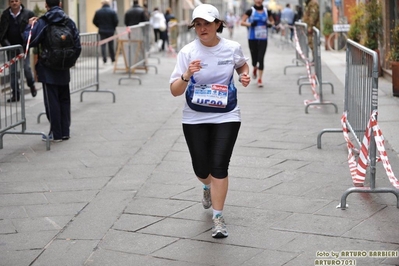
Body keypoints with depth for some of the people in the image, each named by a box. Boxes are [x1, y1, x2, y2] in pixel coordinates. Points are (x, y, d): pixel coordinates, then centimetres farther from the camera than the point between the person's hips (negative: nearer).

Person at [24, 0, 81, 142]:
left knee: (52, 101, 3)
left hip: (48, 69, -4)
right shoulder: (69, 22, 2)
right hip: (64, 70, 4)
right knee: (64, 100, 13)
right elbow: (77, 46, 2)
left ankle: (56, 134, 7)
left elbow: (29, 41, -14)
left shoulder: (42, 23, -12)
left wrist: (30, 26, 1)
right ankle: (65, 132, 17)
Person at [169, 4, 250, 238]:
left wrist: (245, 74, -2)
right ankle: (209, 187, 46)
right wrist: (187, 75, -32)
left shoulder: (232, 48, -6)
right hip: (195, 118, 1)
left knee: (219, 166, -9)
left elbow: (242, 64, 20)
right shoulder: (188, 52, -11)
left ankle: (218, 218, 4)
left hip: (226, 117, 0)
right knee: (201, 169, 8)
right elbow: (175, 91, -13)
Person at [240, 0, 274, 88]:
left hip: (263, 39, 1)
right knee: (254, 58, 5)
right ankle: (255, 69, 42)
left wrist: (270, 24, -3)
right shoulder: (251, 11, -2)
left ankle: (259, 79, -1)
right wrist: (250, 24, -22)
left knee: (261, 58, -7)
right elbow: (242, 22, -4)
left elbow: (272, 21, 21)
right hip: (252, 38, -1)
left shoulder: (266, 11, 6)